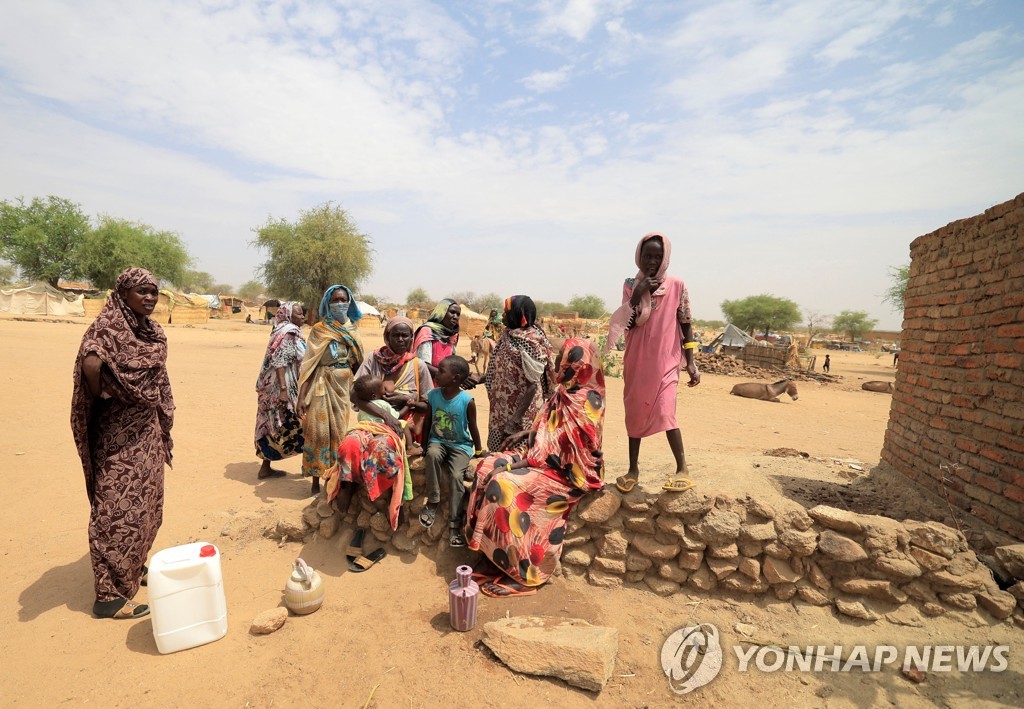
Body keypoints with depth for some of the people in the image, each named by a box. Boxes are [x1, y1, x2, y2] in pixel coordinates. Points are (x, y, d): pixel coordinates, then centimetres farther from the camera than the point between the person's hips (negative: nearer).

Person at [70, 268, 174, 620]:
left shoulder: (151, 331, 9)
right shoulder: (108, 326, -16)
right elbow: (91, 362, -36)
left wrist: (165, 432, 15)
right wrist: (103, 396, -19)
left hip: (147, 431, 8)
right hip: (119, 435, -8)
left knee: (146, 505, 17)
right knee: (117, 510, -1)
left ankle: (134, 567, 35)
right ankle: (110, 595, 10)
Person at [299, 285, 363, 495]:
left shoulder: (351, 330, 8)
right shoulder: (319, 330, -6)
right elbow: (308, 364, -11)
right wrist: (302, 396, -18)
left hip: (344, 387, 5)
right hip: (324, 387, -5)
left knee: (339, 433, 11)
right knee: (319, 432, 1)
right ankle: (316, 482, 13)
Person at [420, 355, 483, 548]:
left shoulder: (467, 401, -18)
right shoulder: (432, 395, -8)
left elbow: (473, 428, -6)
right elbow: (427, 422, 4)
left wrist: (479, 452, 3)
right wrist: (424, 446, 7)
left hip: (461, 445, -2)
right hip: (438, 441, 2)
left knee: (456, 476, -24)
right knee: (432, 455, -32)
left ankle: (454, 524, -11)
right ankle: (433, 502, -15)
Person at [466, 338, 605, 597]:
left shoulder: (584, 402, -22)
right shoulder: (566, 391, 6)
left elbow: (555, 453, -24)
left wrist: (512, 466, -21)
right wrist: (524, 433, 7)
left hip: (568, 472, -9)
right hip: (551, 459, 9)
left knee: (505, 484, -25)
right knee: (488, 465, -3)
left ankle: (522, 575, -11)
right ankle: (490, 549, 3)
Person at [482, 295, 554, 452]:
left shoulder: (530, 343, -19)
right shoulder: (507, 336, 4)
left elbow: (533, 385, -20)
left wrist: (516, 419, -21)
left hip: (521, 408, -7)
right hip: (503, 408, 7)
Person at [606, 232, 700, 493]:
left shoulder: (677, 286, -4)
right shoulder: (631, 284, 2)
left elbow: (686, 325, -1)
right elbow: (627, 324, -7)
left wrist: (691, 362, -5)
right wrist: (638, 293, -18)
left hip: (665, 361, -3)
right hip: (636, 360, 3)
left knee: (665, 413, -15)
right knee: (634, 413, 9)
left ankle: (682, 469, 3)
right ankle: (633, 469, 22)